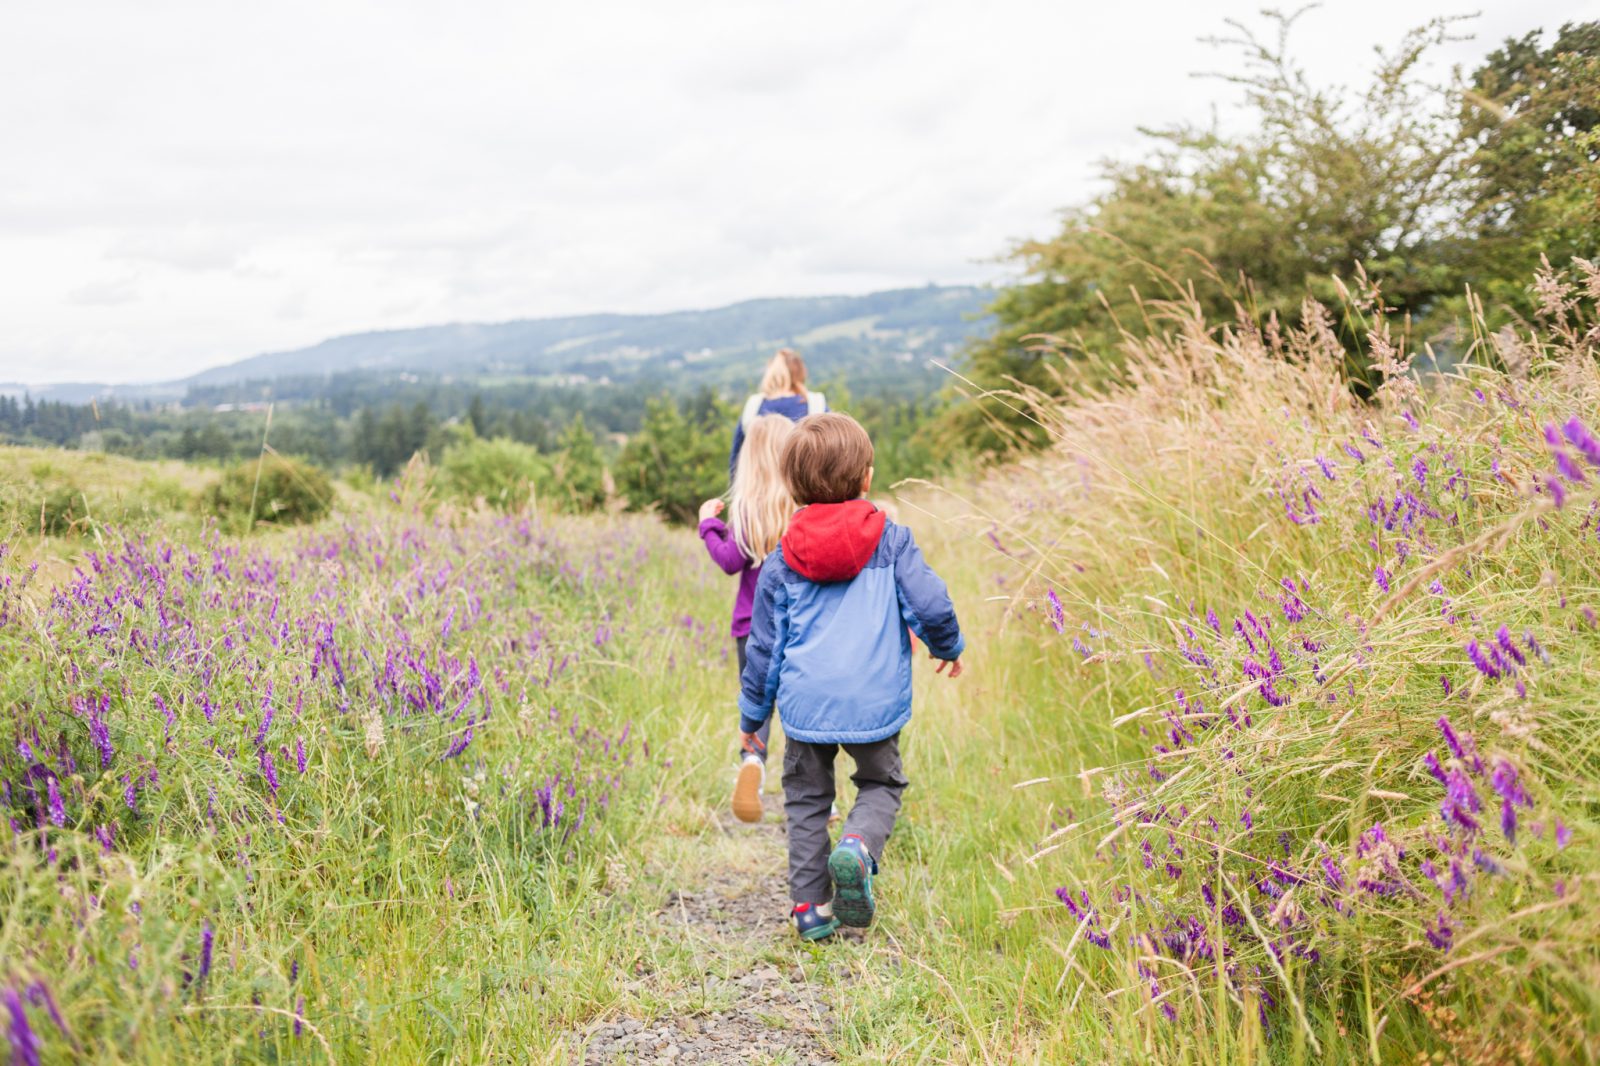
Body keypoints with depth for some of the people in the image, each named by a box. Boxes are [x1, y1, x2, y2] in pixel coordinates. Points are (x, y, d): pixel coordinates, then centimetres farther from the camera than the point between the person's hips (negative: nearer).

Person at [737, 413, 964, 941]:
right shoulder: (891, 540, -1)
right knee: (881, 784, 19)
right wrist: (948, 648, 17)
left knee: (806, 798, 17)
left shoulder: (782, 560, 4)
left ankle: (811, 907, 16)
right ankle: (858, 845, -11)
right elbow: (931, 607, -6)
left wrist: (752, 714, 19)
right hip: (875, 700, -1)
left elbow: (764, 647, 8)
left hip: (806, 703, 1)